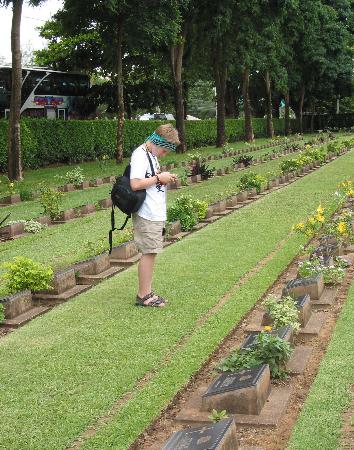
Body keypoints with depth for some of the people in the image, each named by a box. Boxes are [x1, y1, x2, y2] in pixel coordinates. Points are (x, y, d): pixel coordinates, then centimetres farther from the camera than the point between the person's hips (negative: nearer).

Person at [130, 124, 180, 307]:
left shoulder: (151, 155, 15)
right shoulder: (140, 155, -15)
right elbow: (135, 184, -24)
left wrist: (164, 178, 6)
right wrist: (159, 178, -16)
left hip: (156, 214, 10)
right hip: (147, 215, -10)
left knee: (150, 253, 12)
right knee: (148, 253, -5)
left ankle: (147, 292, 20)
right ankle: (144, 296, 3)